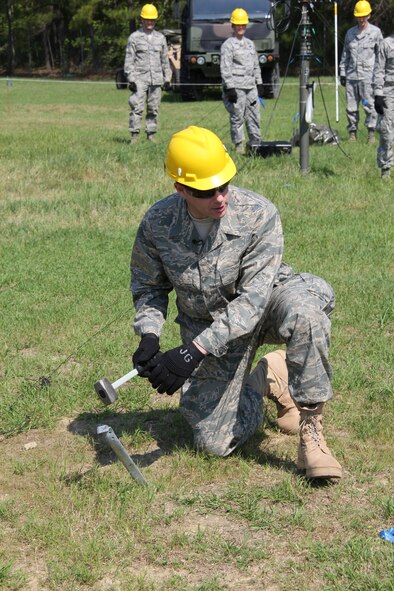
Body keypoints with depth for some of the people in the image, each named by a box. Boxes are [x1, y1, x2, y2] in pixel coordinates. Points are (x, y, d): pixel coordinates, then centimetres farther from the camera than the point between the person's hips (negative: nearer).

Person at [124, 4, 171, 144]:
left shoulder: (160, 38, 14)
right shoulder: (134, 37, 3)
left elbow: (165, 59, 18)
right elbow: (129, 60, 0)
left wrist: (167, 78, 12)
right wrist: (131, 78, -8)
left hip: (156, 79, 4)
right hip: (140, 79, -4)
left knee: (154, 109, 5)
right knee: (137, 108, -10)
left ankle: (151, 134, 11)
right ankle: (134, 135, -9)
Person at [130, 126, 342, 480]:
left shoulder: (259, 215, -26)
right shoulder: (157, 224, -16)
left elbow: (252, 299, -30)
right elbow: (148, 287, 1)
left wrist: (194, 353, -38)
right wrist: (149, 337, -20)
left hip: (265, 307, -2)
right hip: (208, 327, 3)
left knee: (304, 307, -40)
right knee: (214, 443, -6)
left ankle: (311, 431, -25)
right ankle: (258, 385, 26)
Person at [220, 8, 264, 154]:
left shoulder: (250, 44, 19)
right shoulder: (228, 45, -5)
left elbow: (256, 65, 24)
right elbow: (225, 69, -10)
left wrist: (259, 83, 17)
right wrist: (230, 88, -17)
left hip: (251, 86, 7)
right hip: (236, 86, -7)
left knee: (254, 114, 7)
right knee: (237, 117, -5)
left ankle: (256, 142, 15)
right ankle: (239, 145, 1)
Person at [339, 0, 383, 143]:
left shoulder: (375, 32, 3)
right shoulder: (350, 33, 14)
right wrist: (342, 73, 14)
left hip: (368, 76, -4)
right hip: (351, 75, 4)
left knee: (369, 105, -7)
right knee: (351, 107, 3)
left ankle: (371, 133, -1)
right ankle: (352, 132, 10)